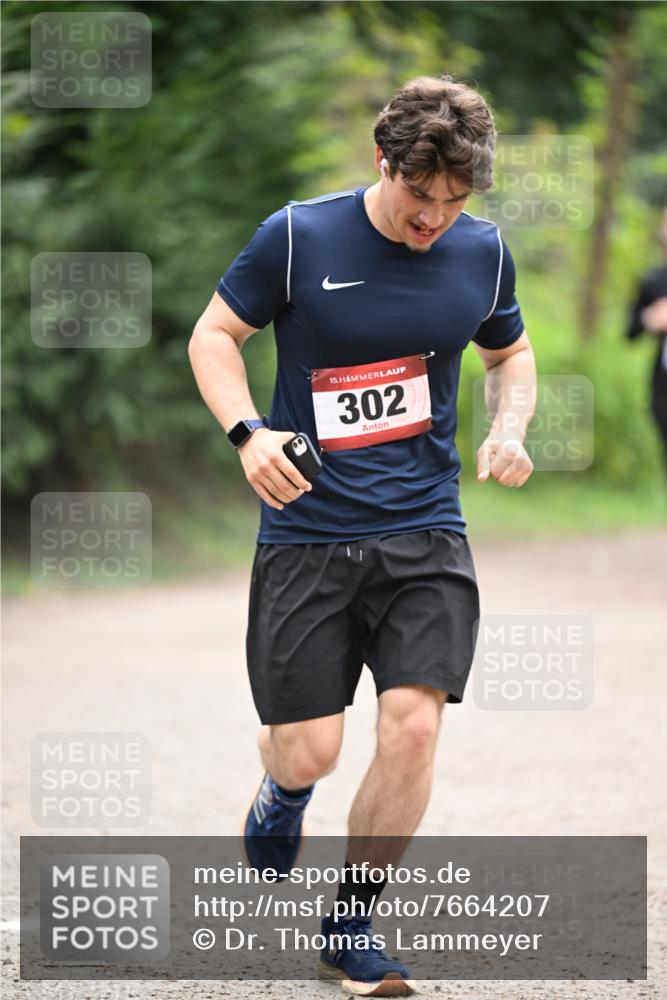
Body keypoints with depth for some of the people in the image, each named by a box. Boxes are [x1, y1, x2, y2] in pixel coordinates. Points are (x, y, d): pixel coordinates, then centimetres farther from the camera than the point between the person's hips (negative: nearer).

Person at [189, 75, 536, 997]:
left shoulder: (482, 253, 2)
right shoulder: (298, 238, -9)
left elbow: (511, 351, 21)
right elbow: (213, 336, 1)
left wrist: (509, 427, 0)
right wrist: (248, 433, -16)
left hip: (425, 530, 2)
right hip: (307, 531, -2)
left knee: (413, 725, -13)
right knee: (308, 751, -3)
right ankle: (283, 791, 38)